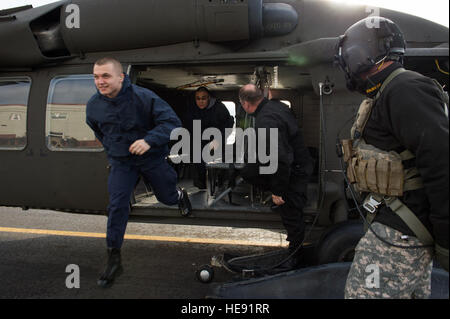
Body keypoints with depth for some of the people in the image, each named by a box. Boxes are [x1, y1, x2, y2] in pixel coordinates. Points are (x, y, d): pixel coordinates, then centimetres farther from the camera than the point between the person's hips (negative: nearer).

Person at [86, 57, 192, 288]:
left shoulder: (143, 97, -23)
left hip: (152, 158, -2)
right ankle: (113, 260, 5)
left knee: (167, 198, 14)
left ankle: (179, 195, 55)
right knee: (117, 206, -7)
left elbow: (171, 121, -24)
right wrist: (112, 151, 14)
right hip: (121, 162, 2)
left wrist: (149, 140, -39)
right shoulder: (93, 106, -9)